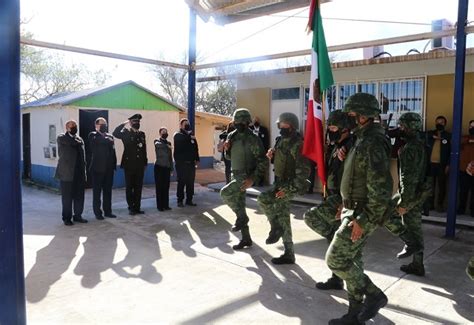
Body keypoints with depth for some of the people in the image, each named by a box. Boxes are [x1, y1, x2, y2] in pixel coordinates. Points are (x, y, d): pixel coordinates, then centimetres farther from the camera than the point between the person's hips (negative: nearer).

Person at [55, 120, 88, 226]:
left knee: (79, 196, 9)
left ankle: (77, 215, 21)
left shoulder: (79, 139, 17)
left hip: (79, 173, 5)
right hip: (67, 173, -5)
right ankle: (67, 218, 13)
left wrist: (84, 172, 9)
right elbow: (73, 142, -20)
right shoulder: (61, 137, 0)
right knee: (67, 197, 2)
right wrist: (70, 133, 2)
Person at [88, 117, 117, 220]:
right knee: (97, 191, 4)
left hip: (109, 168, 5)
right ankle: (97, 213, 11)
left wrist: (114, 164, 6)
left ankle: (107, 211, 19)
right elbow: (96, 141, -23)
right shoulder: (93, 135, 0)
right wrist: (107, 140, -15)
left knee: (108, 191, 10)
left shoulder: (110, 136, 13)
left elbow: (113, 151, 12)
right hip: (97, 168, -4)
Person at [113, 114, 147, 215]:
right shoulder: (126, 133, -1)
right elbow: (115, 133, -19)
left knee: (138, 187, 6)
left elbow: (144, 149, 13)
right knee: (129, 187, 4)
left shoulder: (142, 134, 11)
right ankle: (131, 208, 12)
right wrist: (124, 124, -15)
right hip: (129, 165, -4)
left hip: (140, 165, 4)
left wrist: (145, 162, 11)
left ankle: (137, 207, 14)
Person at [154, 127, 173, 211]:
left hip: (167, 167, 5)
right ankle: (160, 206, 4)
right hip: (159, 167, -5)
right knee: (159, 187, -2)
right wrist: (167, 146, -26)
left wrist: (171, 168, 14)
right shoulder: (157, 141, -2)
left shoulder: (168, 143, 13)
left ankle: (166, 205, 13)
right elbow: (158, 145, -29)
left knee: (166, 187, 6)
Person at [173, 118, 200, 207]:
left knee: (190, 182, 6)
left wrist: (197, 159, 9)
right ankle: (180, 200, 6)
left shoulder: (191, 136, 17)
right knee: (181, 182, -2)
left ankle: (189, 200, 15)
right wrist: (190, 138, -21)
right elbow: (181, 140, -25)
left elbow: (196, 148, 16)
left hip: (191, 162, 5)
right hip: (181, 163, -5)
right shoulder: (177, 135, 0)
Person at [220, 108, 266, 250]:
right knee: (239, 206, 10)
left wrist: (253, 178, -24)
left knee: (225, 192, -25)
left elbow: (262, 161, -16)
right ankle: (246, 239, 22)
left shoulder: (252, 139, -14)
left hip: (246, 176, -8)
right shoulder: (231, 136, 8)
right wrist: (227, 149, -4)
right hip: (236, 175, 8)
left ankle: (241, 217, -3)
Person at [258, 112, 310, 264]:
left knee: (263, 199, -20)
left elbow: (303, 171, -22)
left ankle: (275, 228, 2)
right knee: (283, 218, 10)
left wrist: (291, 188, -24)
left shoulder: (297, 144, -18)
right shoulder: (282, 141, 9)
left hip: (290, 185, -9)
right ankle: (288, 254, 19)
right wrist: (272, 155, 2)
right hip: (280, 183, 9)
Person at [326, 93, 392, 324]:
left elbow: (380, 189, -25)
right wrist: (347, 207, 19)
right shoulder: (364, 140, 12)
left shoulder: (373, 143, -20)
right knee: (351, 260, 14)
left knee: (335, 259, -5)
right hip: (355, 211, 10)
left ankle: (374, 295, 11)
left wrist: (363, 220, -24)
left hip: (361, 215, -10)